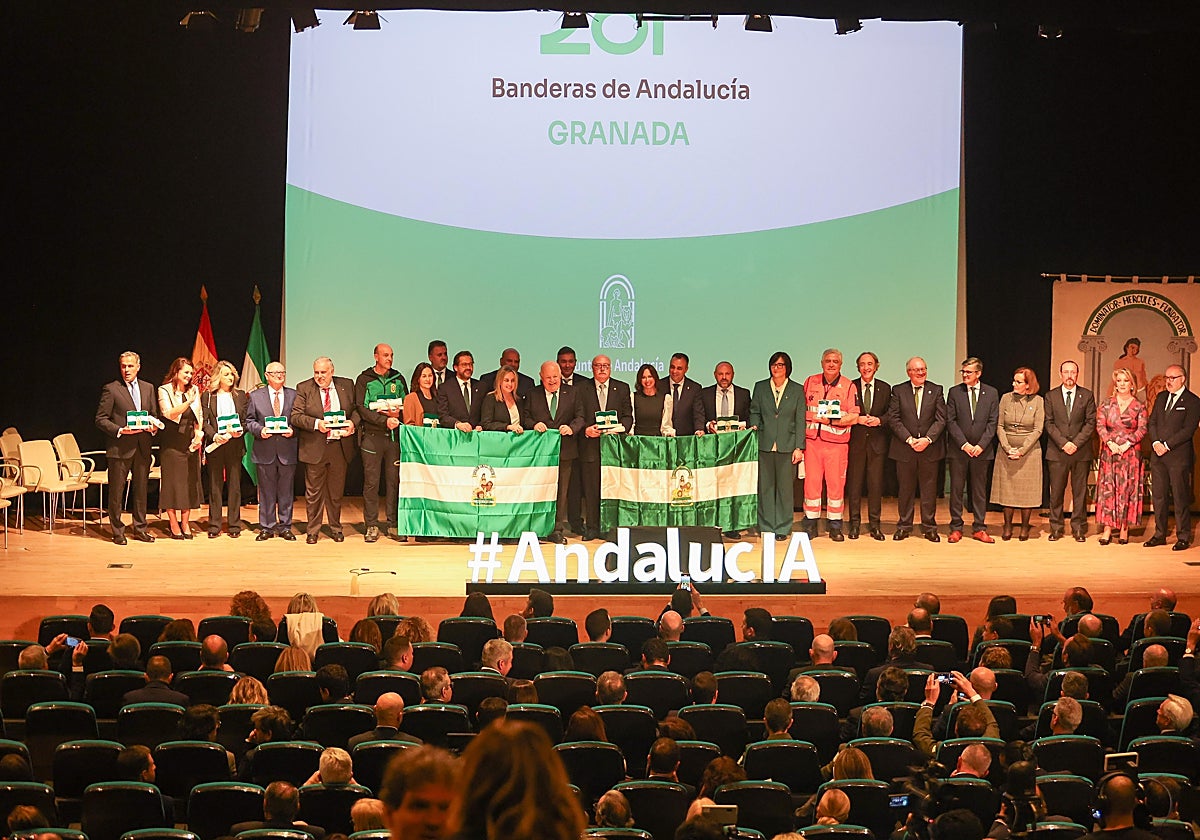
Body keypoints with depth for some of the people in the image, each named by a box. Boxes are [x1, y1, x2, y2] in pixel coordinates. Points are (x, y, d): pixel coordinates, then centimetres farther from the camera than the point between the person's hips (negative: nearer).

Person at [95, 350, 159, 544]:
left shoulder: (148, 388, 12)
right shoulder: (111, 389, -4)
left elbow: (154, 414, 19)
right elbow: (100, 419, -5)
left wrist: (153, 427, -3)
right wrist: (120, 430, -18)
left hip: (142, 447, 5)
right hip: (120, 447, -5)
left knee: (141, 490, 11)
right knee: (116, 492, 0)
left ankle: (140, 529, 21)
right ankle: (117, 532, 8)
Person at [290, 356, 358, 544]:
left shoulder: (346, 386, 6)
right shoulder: (304, 388, -1)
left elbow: (356, 408, 11)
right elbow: (295, 416, -6)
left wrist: (352, 422, -10)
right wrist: (316, 424, -20)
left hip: (339, 446, 2)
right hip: (314, 448, -2)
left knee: (336, 491, 11)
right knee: (313, 491, 4)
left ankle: (336, 528, 24)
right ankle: (312, 530, 13)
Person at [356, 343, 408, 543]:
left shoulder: (398, 379, 13)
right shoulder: (364, 380, 3)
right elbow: (361, 408, -7)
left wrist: (397, 414, -9)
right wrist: (384, 420, -17)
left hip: (394, 436, 3)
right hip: (372, 435, -3)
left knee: (394, 480, 3)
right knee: (371, 482, -3)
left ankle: (392, 524, 8)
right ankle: (371, 526, 2)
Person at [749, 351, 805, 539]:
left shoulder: (797, 390, 5)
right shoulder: (760, 387, 9)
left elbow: (800, 420, 3)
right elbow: (754, 412, 15)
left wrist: (799, 447, -3)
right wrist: (754, 426, -6)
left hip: (787, 446, -1)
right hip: (764, 444, 1)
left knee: (785, 487, 1)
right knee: (765, 486, 3)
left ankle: (783, 528, 9)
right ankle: (766, 527, 11)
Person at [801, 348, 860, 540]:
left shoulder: (849, 386, 1)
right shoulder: (810, 382, 9)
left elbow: (853, 417, -5)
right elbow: (801, 408, 14)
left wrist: (831, 420, -17)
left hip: (837, 443, -2)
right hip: (812, 440, 2)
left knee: (836, 483, 1)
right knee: (811, 481, 1)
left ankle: (835, 526, 10)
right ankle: (810, 524, 10)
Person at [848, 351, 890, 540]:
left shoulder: (885, 388, 8)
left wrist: (879, 420, -11)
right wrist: (857, 419, -13)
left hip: (877, 441, 1)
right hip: (856, 441, -1)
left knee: (876, 483, 2)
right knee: (854, 483, 1)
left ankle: (875, 524, 9)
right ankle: (854, 523, 9)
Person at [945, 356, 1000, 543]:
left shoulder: (991, 393, 5)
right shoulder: (954, 392, 3)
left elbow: (993, 422, 1)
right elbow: (950, 421, -1)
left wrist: (981, 445, -9)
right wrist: (964, 444, -10)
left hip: (982, 450, 0)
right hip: (958, 450, 0)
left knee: (980, 491, 5)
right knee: (956, 489, 2)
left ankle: (979, 529, 10)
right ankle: (956, 528, 9)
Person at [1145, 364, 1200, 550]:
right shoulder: (1161, 397, 15)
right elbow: (1151, 422, 12)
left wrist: (1167, 445, -15)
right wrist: (1156, 442, -6)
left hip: (1179, 456, -6)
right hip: (1158, 454, 6)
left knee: (1180, 497, -3)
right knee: (1159, 496, 8)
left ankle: (1183, 537, 3)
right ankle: (1159, 535, 15)